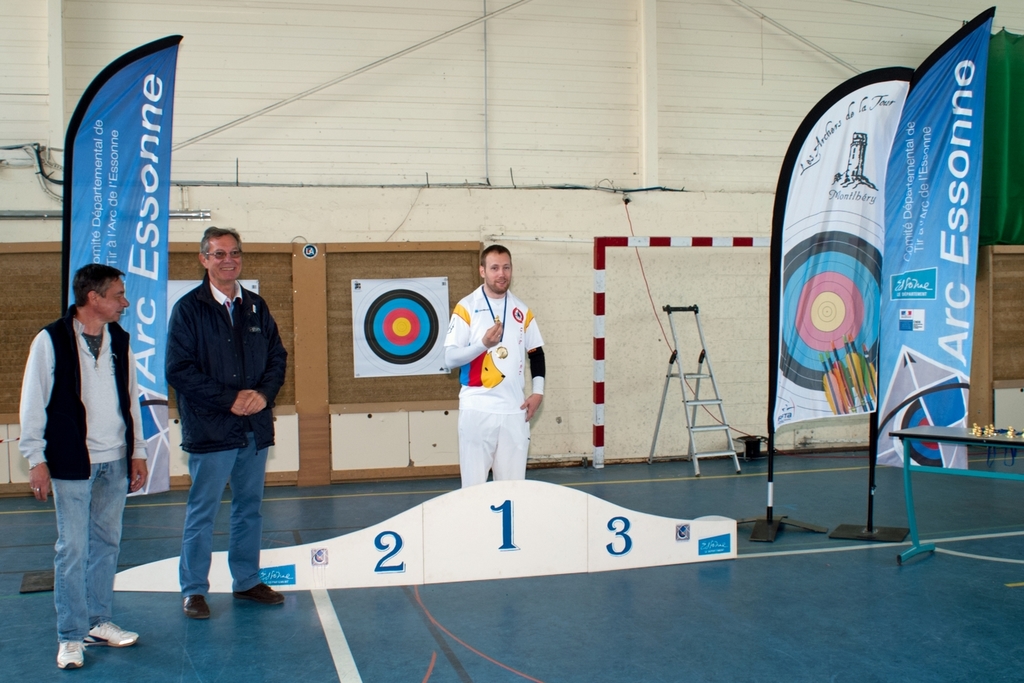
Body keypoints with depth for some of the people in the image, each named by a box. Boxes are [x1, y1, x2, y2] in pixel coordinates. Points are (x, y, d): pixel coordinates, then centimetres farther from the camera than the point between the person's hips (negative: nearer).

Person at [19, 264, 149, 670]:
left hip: (115, 461, 5)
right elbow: (33, 403, -5)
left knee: (107, 543, 12)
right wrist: (36, 459, -7)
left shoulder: (119, 340, 8)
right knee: (72, 549, 0)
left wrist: (137, 452, 12)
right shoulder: (51, 341, -7)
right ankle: (71, 636, 11)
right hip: (72, 462, -5)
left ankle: (98, 622, 25)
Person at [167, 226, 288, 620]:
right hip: (210, 429, -5)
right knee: (202, 513, 4)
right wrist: (230, 398, -16)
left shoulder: (256, 307, 10)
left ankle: (247, 581, 27)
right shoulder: (189, 309, -5)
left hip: (255, 428, 5)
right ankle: (194, 590, 16)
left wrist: (264, 393, -8)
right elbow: (179, 370, -11)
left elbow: (277, 357, 12)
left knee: (250, 508, 14)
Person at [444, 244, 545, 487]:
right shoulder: (466, 307, -3)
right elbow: (450, 358, -6)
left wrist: (538, 391, 6)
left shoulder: (522, 311, 10)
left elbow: (536, 354, 18)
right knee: (474, 482, -2)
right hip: (476, 409, -3)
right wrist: (483, 344, -21)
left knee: (513, 483, 6)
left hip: (514, 410, 3)